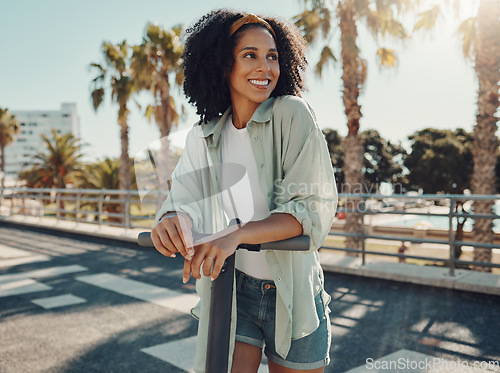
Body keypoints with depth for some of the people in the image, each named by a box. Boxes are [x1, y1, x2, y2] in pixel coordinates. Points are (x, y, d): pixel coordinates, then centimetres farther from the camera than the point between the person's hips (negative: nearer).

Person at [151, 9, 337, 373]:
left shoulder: (293, 115, -12)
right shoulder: (203, 138, 1)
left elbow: (314, 206, -19)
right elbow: (186, 199, -6)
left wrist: (236, 235, -33)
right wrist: (173, 218, -31)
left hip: (295, 294, -1)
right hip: (232, 292, 2)